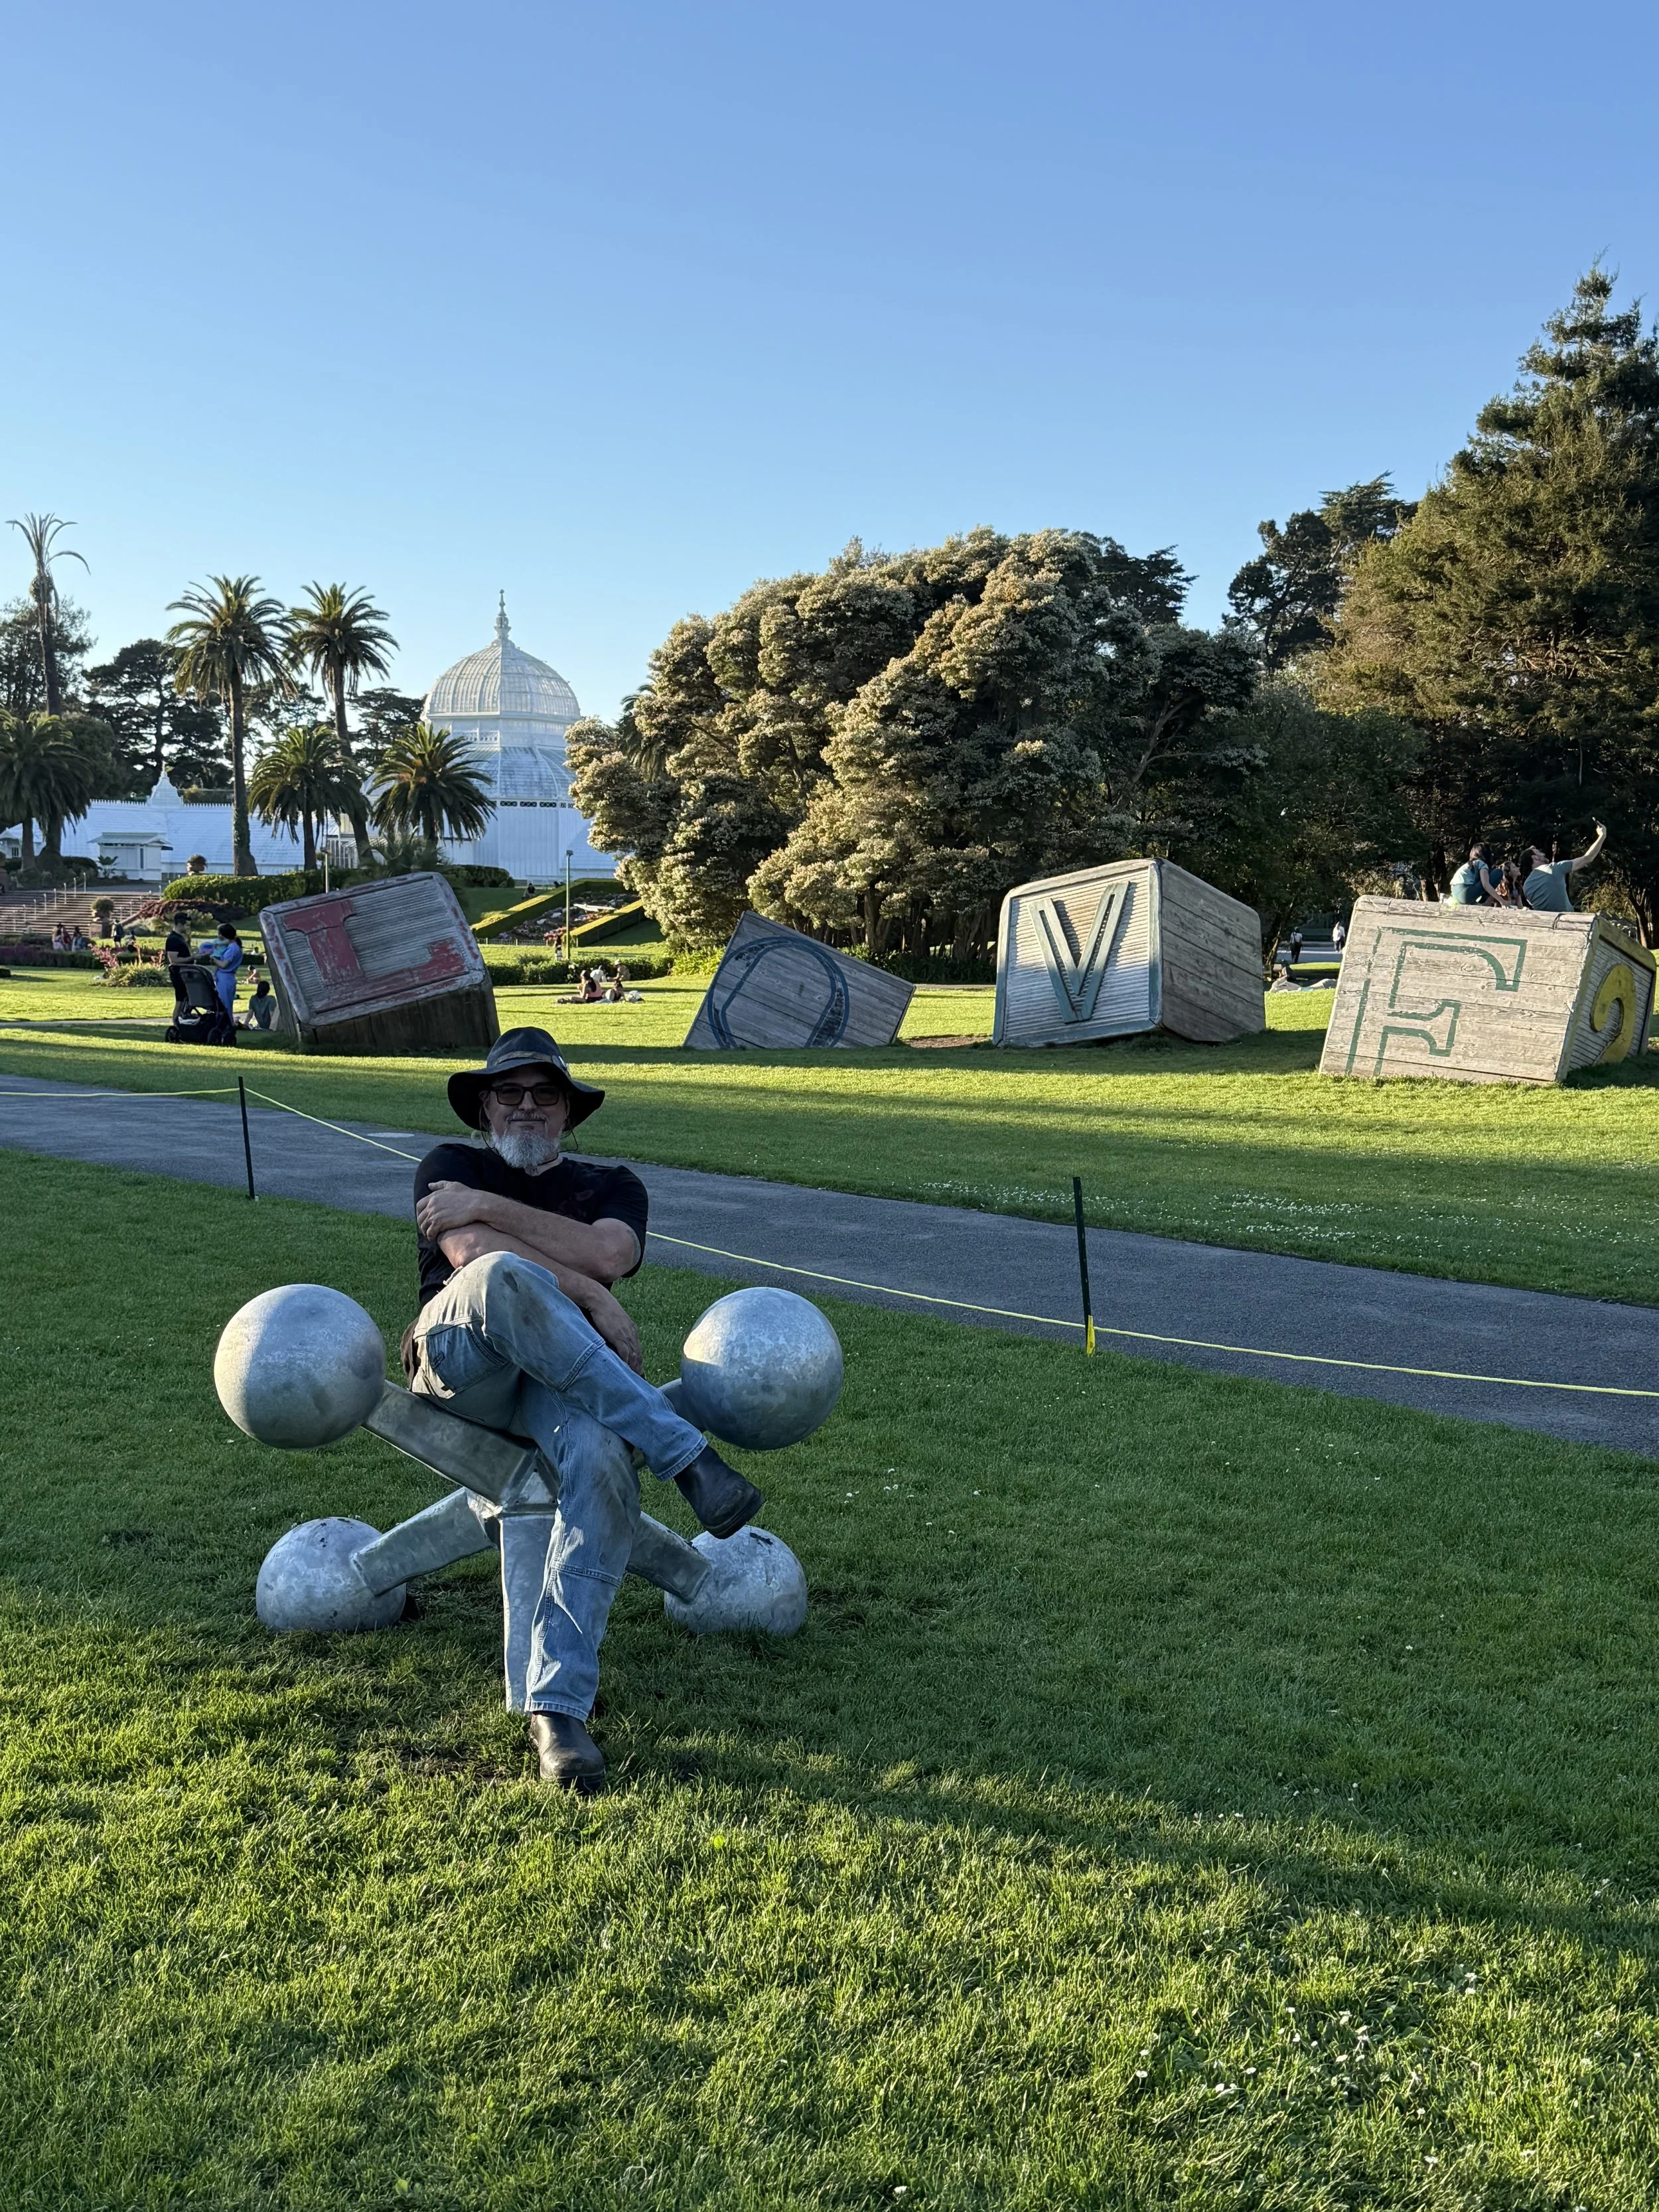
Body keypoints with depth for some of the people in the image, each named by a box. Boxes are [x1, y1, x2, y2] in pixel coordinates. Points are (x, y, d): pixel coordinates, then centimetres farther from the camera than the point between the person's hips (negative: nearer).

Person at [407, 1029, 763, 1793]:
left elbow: (608, 1254, 0)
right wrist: (588, 1297, -9)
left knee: (604, 1460, -36)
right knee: (503, 1277, -39)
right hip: (458, 1354, -1)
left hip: (565, 1381, 1)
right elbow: (471, 1254, -2)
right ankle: (687, 1455, -38)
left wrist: (487, 1207, 0)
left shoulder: (610, 1184, 26)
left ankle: (558, 1707, -38)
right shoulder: (451, 1166, 22)